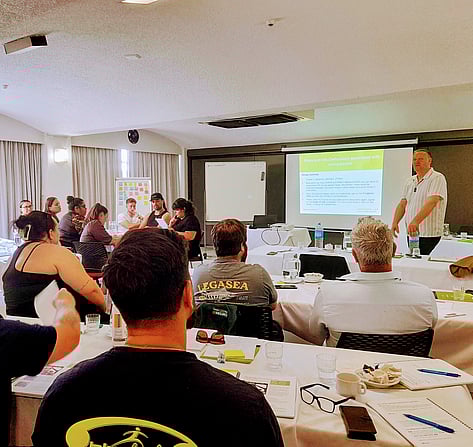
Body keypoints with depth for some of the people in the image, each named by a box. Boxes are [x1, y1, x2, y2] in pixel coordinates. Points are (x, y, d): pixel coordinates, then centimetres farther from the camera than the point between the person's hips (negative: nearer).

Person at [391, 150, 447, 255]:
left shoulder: (437, 178, -8)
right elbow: (402, 204, 12)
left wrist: (415, 221, -35)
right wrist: (395, 223, -3)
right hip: (411, 232, 7)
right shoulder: (410, 181, 15)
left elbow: (431, 202, -22)